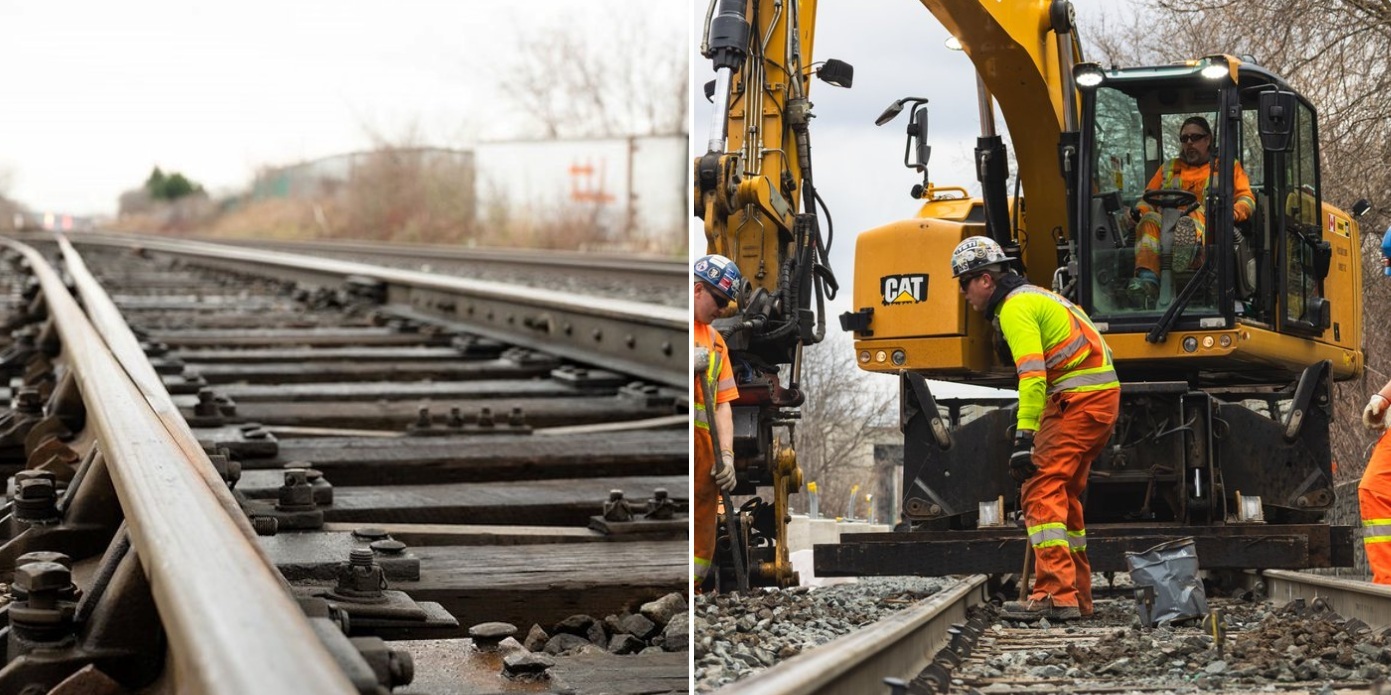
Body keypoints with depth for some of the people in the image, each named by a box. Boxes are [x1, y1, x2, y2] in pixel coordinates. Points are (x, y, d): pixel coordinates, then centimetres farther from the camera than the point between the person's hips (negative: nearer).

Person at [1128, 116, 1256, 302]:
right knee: (1150, 220, -33)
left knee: (1198, 212, -39)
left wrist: (1234, 212, -10)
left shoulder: (1228, 166, 26)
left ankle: (1191, 250, -75)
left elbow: (1247, 198, 14)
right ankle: (1147, 279, -54)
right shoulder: (1169, 169, 35)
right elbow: (1149, 199, 29)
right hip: (1168, 228, 2)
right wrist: (1137, 211, 4)